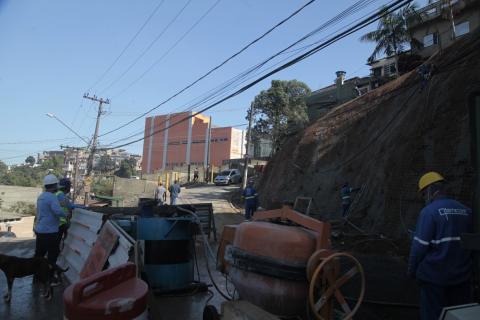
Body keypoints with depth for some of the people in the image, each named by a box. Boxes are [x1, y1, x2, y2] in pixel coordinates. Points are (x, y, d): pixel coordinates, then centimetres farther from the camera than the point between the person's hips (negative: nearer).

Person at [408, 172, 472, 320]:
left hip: (434, 276, -6)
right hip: (461, 275, 6)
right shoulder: (465, 210, 3)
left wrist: (412, 270, -5)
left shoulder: (429, 211, -16)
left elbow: (420, 245, -17)